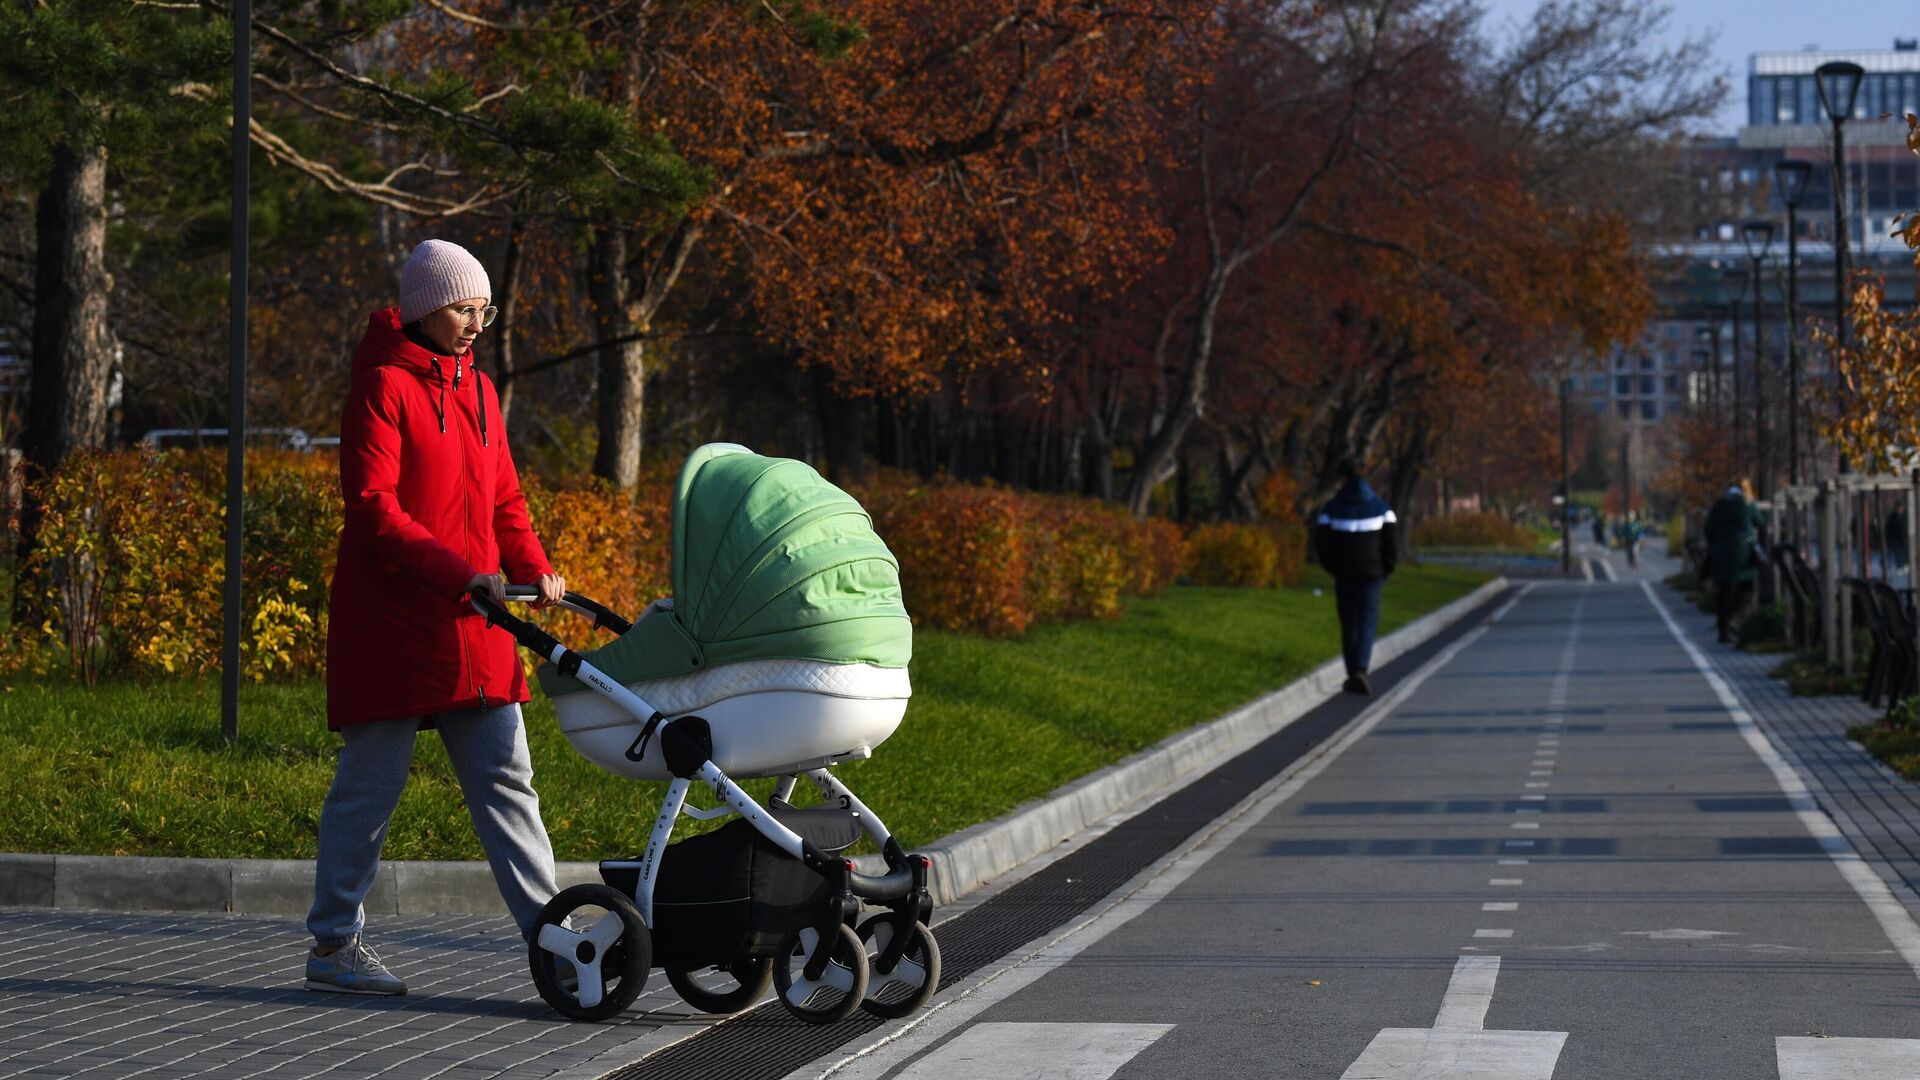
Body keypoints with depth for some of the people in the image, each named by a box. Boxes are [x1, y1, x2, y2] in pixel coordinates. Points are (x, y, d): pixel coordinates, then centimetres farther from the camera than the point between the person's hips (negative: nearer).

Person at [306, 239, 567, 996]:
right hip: (390, 620, -7)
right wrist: (459, 573, -24)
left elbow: (502, 499, 21)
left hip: (471, 624, 7)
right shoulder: (384, 387, -8)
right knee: (372, 782, -2)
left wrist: (534, 569, 2)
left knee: (505, 776, 4)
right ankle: (334, 946, 7)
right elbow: (372, 508, -16)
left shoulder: (476, 389, 17)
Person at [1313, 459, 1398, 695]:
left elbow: (1321, 542, -7)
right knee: (1368, 621, 0)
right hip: (1372, 572, 0)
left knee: (1349, 623, 12)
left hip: (1344, 572, 0)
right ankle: (1360, 670, -20)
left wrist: (1333, 567, 7)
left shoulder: (1332, 508, -4)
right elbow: (1392, 539, -6)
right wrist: (1387, 569, 5)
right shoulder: (1380, 506, -2)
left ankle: (1353, 675, 14)